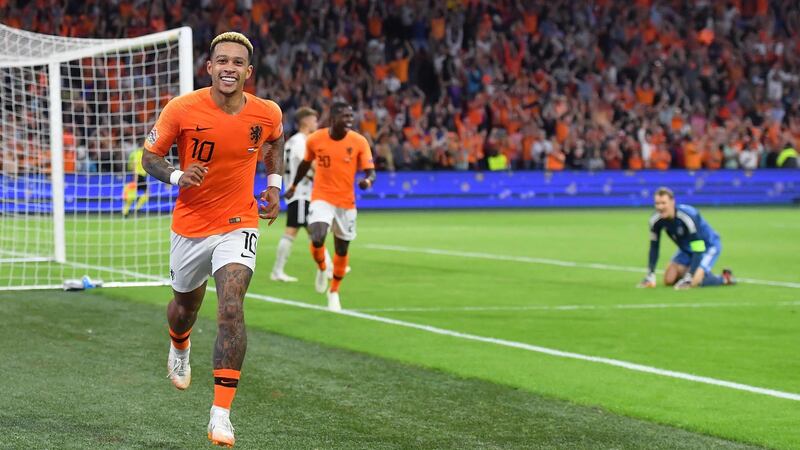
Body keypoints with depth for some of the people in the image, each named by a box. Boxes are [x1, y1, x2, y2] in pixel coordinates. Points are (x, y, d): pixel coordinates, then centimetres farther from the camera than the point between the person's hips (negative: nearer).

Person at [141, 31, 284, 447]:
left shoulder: (267, 114, -9)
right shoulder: (182, 109, -15)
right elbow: (150, 156, -4)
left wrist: (274, 183, 5)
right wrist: (176, 176, -23)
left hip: (238, 226, -1)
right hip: (190, 226, 1)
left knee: (231, 310, -20)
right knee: (185, 306, 21)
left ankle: (221, 413, -19)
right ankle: (179, 350, 60)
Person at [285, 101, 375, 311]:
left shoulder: (359, 142, -9)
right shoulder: (315, 139, -6)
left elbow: (370, 171, -8)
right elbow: (306, 163, 13)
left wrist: (368, 180, -32)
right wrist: (294, 186, 24)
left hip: (346, 202, 1)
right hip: (321, 198, -1)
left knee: (341, 250, 9)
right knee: (317, 239, -23)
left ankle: (334, 292, 32)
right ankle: (322, 269, 11)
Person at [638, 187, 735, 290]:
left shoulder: (688, 216, -37)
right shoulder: (656, 220, -19)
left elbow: (698, 248, -35)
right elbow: (654, 247, -7)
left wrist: (689, 278, -39)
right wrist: (650, 275, -14)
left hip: (708, 246, -6)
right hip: (687, 249, 6)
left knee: (694, 281, -27)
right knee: (669, 280, -10)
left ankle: (725, 278, 0)